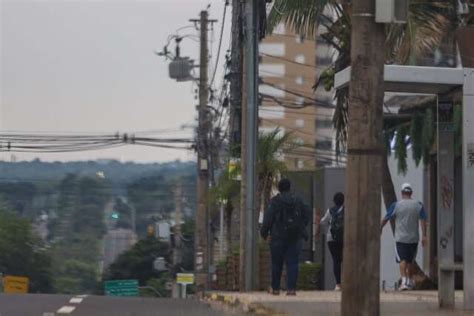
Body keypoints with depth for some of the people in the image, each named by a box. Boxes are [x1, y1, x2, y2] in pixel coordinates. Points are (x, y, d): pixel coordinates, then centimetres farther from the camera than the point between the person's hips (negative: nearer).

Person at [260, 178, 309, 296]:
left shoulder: (274, 201, -6)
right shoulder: (298, 201, 5)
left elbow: (268, 219, -10)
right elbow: (306, 216, 10)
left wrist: (264, 233, 0)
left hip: (278, 237, -2)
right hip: (295, 238, 2)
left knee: (276, 263, 9)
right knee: (292, 263, 2)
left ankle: (275, 288, 16)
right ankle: (291, 288, -6)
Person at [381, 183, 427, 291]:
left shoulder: (396, 205, -4)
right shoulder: (418, 205, 1)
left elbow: (385, 219, 2)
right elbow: (423, 220, -5)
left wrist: (380, 229, 17)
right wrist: (424, 236, -6)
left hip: (400, 237, -3)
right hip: (414, 238, 3)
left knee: (403, 260, -5)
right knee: (410, 261, 16)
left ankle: (404, 280, -22)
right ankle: (410, 281, 27)